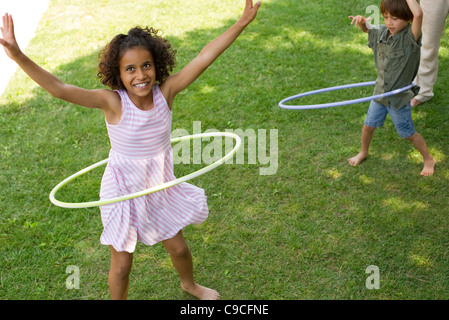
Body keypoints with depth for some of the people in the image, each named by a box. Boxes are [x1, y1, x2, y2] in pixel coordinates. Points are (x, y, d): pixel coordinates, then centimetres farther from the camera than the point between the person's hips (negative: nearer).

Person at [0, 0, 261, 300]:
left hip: (162, 187, 4)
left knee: (178, 247, 24)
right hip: (123, 192, -3)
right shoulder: (113, 101, -25)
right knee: (122, 264, 11)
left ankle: (190, 284, 57)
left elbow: (204, 57, -20)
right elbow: (59, 89, -36)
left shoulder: (165, 92, -17)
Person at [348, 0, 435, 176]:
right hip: (380, 92, 5)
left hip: (399, 97, -5)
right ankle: (363, 152, 46)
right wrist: (361, 22, -6)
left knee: (408, 133, 9)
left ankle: (428, 160, 32)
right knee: (368, 125, 18)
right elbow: (366, 29, 16)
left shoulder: (410, 37, -23)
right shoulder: (382, 32, -5)